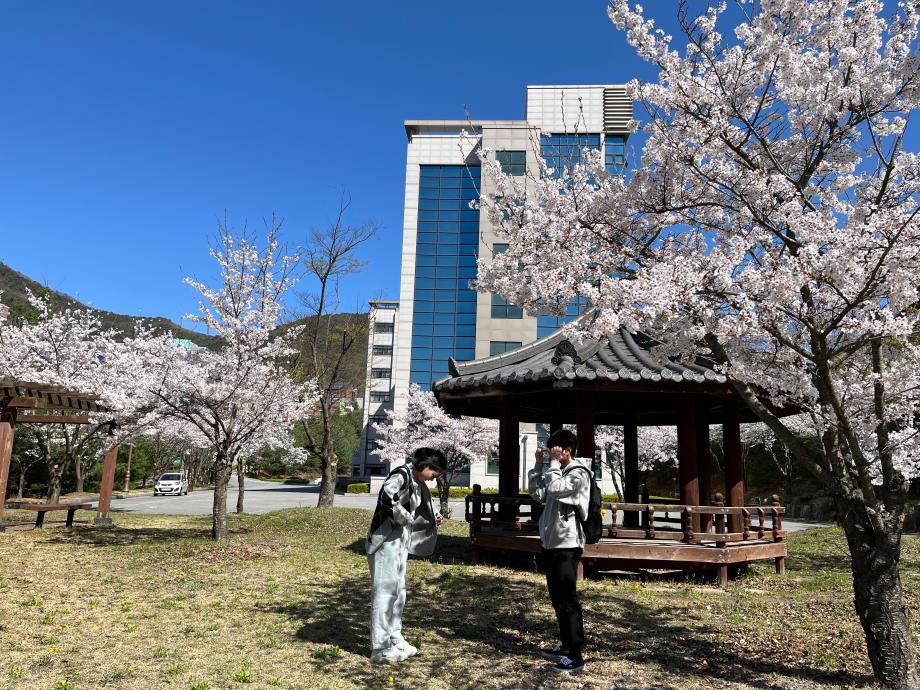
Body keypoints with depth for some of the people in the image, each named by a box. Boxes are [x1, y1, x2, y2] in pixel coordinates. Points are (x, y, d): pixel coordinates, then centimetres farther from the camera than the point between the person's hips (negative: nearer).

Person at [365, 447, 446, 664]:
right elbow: (386, 499, -33)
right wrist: (406, 518, -19)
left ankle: (395, 640, 26)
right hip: (384, 540, -10)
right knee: (385, 590, -6)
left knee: (399, 591, 15)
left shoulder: (418, 485, 12)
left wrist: (433, 519, 4)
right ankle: (380, 648, 0)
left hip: (401, 541, 10)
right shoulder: (401, 475, -16)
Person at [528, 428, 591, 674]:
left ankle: (575, 656, -3)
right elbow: (536, 492, 11)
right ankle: (566, 645, 27)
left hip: (567, 545, -9)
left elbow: (555, 489, -26)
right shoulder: (559, 472, 14)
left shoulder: (578, 474, -12)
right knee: (558, 599, 16)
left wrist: (554, 463, -14)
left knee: (567, 600, -7)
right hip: (551, 543, 9)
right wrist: (539, 464, 4)